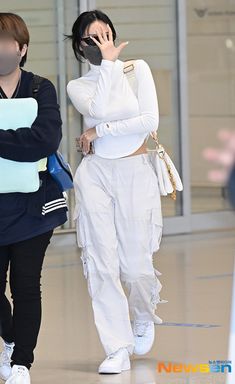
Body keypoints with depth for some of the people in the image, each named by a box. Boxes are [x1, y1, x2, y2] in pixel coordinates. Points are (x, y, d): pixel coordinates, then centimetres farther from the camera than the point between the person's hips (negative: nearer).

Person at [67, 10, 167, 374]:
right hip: (95, 175, 1)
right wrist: (107, 62, -9)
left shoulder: (138, 69, 4)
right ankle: (117, 349, 0)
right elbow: (99, 109, -16)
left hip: (135, 173, -1)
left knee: (135, 265, -1)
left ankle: (143, 317, 33)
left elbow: (150, 121, -8)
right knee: (102, 262, -6)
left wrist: (98, 131, -8)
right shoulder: (78, 86, 6)